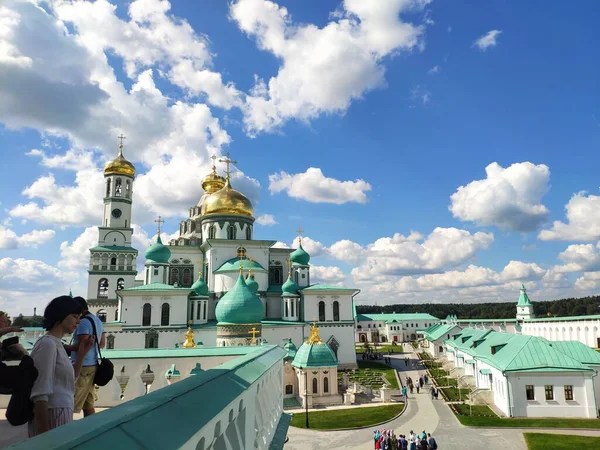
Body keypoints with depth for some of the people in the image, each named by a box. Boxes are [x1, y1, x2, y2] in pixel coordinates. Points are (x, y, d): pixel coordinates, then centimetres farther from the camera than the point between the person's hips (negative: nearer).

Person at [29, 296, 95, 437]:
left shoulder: (56, 344, 11)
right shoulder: (48, 344, -16)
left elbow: (69, 380, 18)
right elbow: (40, 393, -21)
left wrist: (83, 351, 10)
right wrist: (44, 434, -22)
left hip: (60, 414, 9)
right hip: (51, 416, -9)